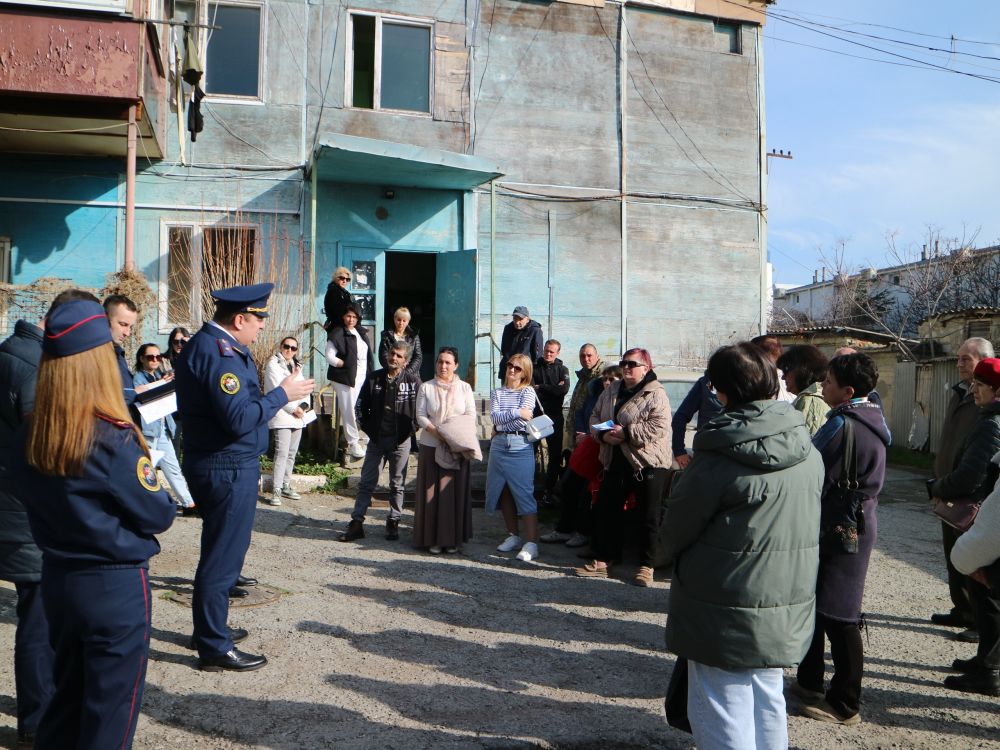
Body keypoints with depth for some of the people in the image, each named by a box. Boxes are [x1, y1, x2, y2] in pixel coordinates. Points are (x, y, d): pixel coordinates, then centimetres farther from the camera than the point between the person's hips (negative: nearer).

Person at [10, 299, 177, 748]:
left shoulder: (28, 438, -4)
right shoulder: (113, 440, -23)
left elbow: (40, 503, 9)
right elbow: (158, 516, -14)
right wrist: (164, 504, 5)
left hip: (57, 579, 6)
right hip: (115, 586, -6)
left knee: (67, 692, 23)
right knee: (110, 710, 10)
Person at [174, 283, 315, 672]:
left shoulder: (205, 344, 13)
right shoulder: (218, 352, -20)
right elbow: (239, 418, -26)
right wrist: (282, 394, -18)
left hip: (213, 465, 11)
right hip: (228, 470, -11)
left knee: (219, 552, 21)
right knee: (223, 556, -1)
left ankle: (211, 629, 36)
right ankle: (215, 648, 10)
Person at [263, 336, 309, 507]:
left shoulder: (297, 366, 19)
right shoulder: (273, 364, -3)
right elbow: (276, 390, -12)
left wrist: (303, 406, -4)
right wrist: (293, 408, -13)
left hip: (297, 417, 8)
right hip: (282, 415, -7)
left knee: (292, 453, 10)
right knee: (282, 453, -14)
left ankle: (286, 486, 19)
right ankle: (276, 491, -14)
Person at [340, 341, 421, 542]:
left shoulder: (413, 381, -5)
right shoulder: (374, 378, 2)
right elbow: (361, 405, 10)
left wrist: (410, 430, -4)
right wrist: (369, 428, 5)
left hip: (400, 441, -2)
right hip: (376, 439, 2)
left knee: (397, 484, 8)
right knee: (366, 482, 3)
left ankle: (393, 522, 19)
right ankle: (356, 523, 8)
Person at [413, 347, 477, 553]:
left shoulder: (464, 387, 7)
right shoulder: (426, 388, 4)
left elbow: (471, 414, 2)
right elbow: (420, 416, -1)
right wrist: (436, 432, -16)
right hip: (431, 446, -1)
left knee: (456, 491, 2)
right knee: (432, 491, 0)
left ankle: (454, 539, 9)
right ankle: (432, 539, 6)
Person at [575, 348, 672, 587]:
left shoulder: (656, 394, -10)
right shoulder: (611, 391, 11)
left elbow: (659, 427, -21)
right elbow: (595, 417, 13)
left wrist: (626, 433, -23)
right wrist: (603, 434, -8)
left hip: (648, 464, -6)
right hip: (616, 462, 6)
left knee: (648, 517, 4)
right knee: (605, 510, 10)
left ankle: (646, 566, 16)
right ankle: (602, 561, 22)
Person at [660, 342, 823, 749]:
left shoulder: (718, 460, -19)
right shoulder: (809, 453, 0)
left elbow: (673, 536, -11)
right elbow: (806, 524, 10)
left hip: (725, 615, -6)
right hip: (786, 610, 7)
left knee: (722, 717, 6)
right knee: (768, 704, 21)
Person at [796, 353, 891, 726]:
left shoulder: (842, 425, -21)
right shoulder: (873, 420, 10)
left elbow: (816, 480, -19)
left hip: (838, 529, -10)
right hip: (858, 524, 10)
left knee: (837, 617, 0)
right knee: (817, 604, 18)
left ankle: (845, 705, 11)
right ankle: (809, 682, 30)